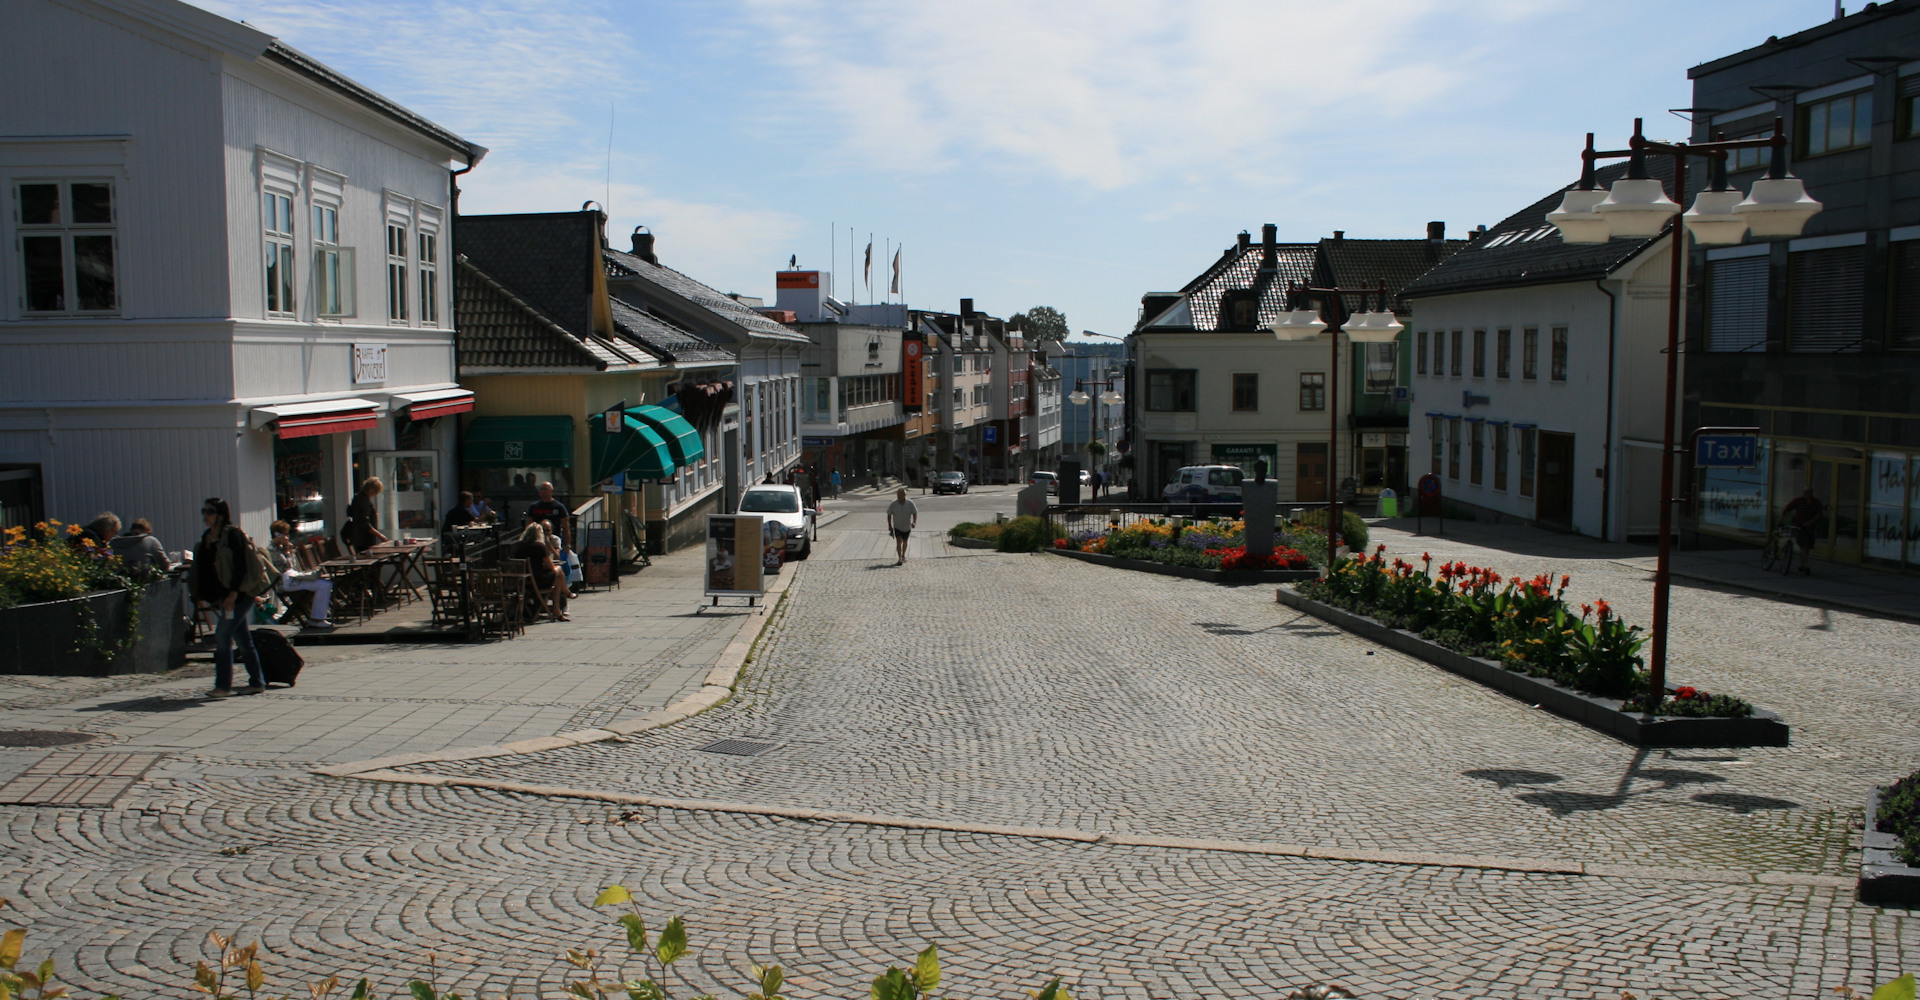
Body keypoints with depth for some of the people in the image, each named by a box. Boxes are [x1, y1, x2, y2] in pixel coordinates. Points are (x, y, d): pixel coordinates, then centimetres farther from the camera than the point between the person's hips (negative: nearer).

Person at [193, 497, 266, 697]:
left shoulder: (233, 534, -10)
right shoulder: (206, 538, 15)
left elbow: (240, 565, -15)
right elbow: (202, 569, 18)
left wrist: (233, 593, -20)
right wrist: (202, 596, 11)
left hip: (238, 595, -8)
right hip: (221, 597, 8)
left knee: (222, 637, -10)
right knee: (242, 639, 10)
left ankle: (223, 686, -6)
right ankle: (257, 682, 15)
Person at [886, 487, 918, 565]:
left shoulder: (910, 503, -11)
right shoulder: (893, 504, -12)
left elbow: (915, 513, -5)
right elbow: (889, 514, -1)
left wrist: (914, 522, -22)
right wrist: (889, 525, -2)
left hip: (907, 527, 2)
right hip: (897, 527, -2)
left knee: (905, 542, 18)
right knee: (899, 541, -16)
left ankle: (903, 556, 40)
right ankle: (899, 559, -16)